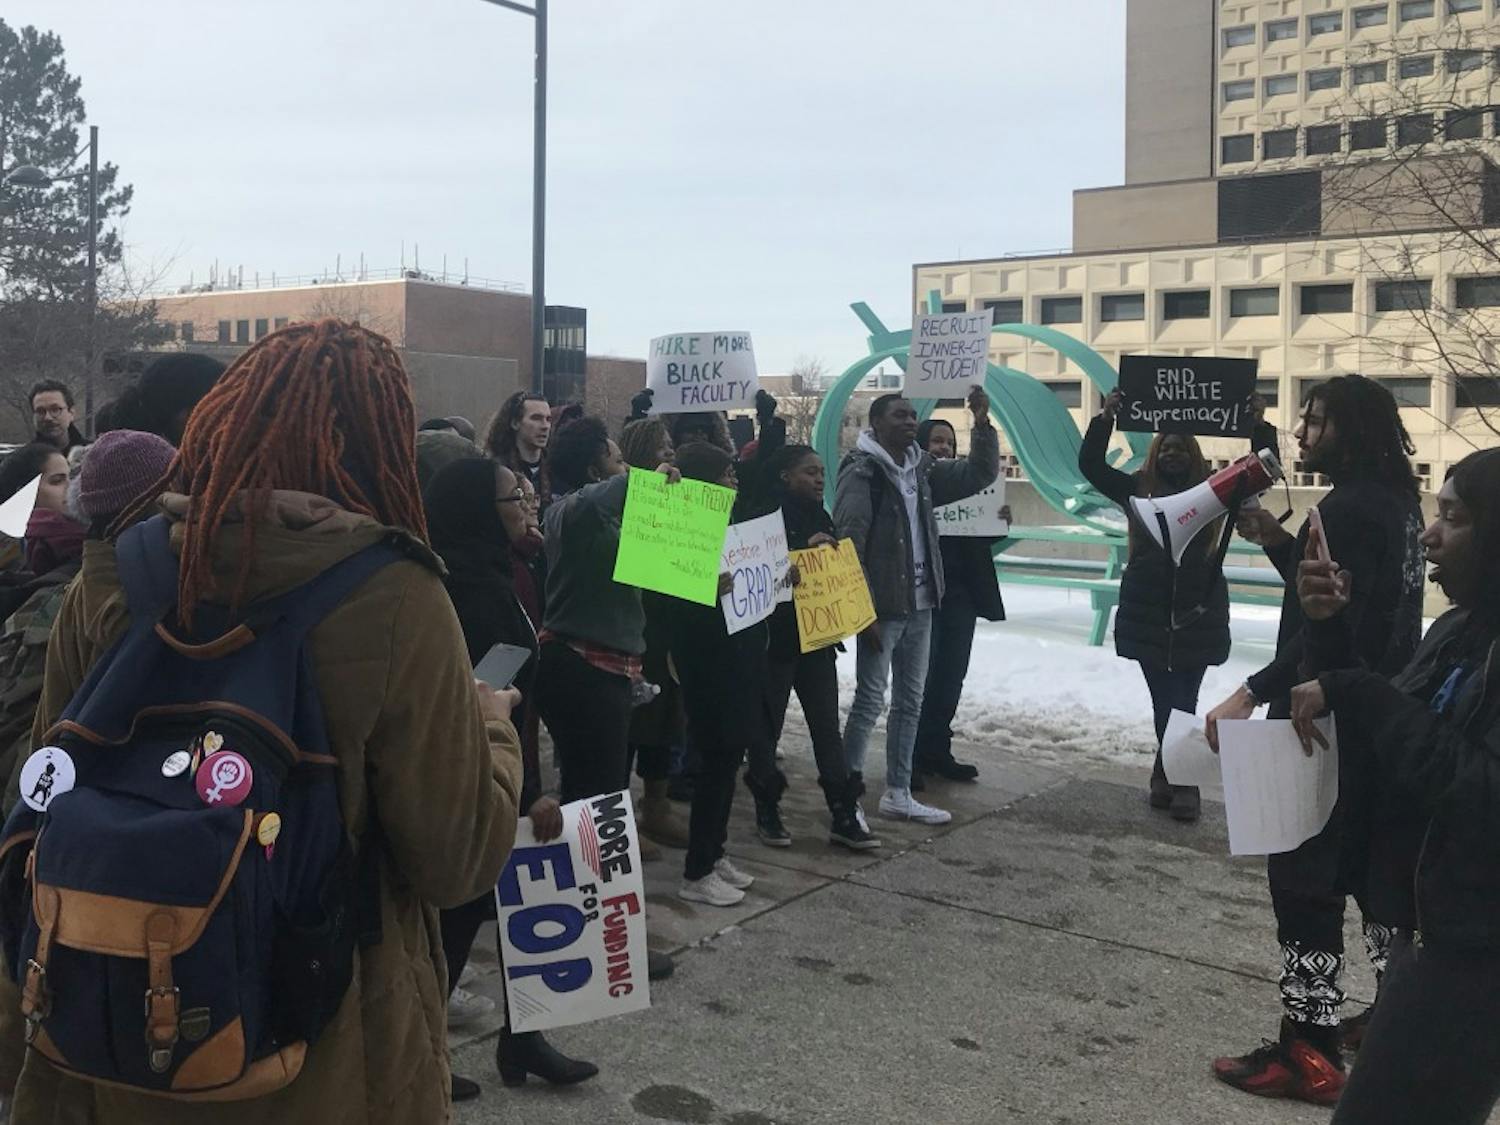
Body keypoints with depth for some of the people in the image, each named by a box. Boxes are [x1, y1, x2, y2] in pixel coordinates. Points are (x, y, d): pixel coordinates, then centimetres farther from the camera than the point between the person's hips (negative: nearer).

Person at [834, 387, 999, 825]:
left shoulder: (921, 469, 10)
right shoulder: (861, 473, -12)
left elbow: (981, 472, 14)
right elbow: (848, 547, -17)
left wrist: (982, 423, -2)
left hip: (919, 607, 8)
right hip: (882, 608, -8)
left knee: (910, 701, 12)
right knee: (870, 701, -3)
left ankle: (898, 793, 22)